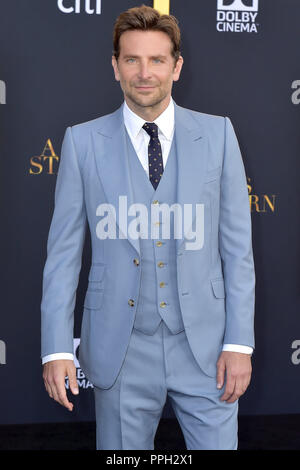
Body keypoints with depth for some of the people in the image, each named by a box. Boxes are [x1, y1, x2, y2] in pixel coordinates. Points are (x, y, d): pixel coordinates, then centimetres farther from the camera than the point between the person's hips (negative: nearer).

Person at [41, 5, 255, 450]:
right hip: (121, 348, 0)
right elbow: (63, 251, 0)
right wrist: (57, 348, -5)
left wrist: (239, 342, -4)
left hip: (204, 345, 1)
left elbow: (237, 245, 1)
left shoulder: (217, 134, 1)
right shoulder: (83, 141, -1)